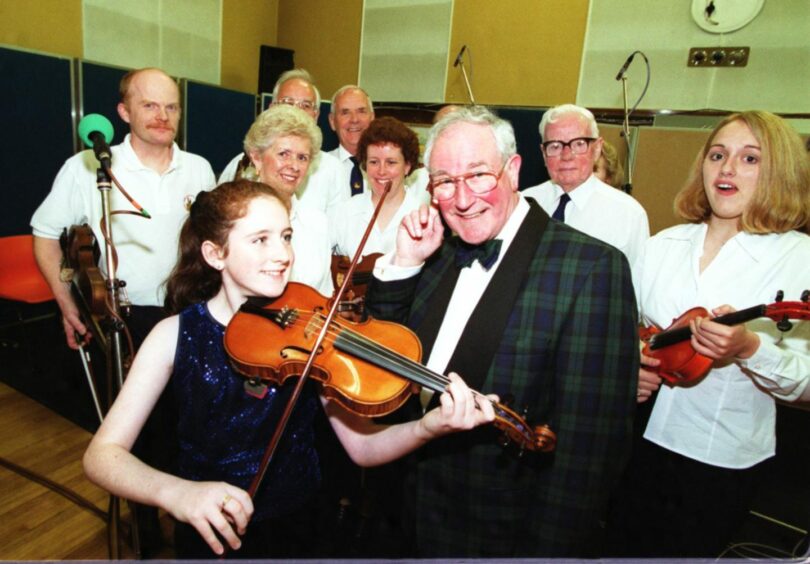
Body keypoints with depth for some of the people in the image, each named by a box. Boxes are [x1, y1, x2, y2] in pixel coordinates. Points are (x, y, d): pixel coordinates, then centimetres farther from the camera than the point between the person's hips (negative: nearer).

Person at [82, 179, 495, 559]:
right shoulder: (176, 335, -11)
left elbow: (362, 446, -14)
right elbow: (101, 454, -15)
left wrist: (427, 427, -32)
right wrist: (175, 492, -33)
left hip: (302, 528, 0)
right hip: (212, 537, 1)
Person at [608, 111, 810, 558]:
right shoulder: (662, 245, 3)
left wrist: (749, 348, -30)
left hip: (719, 461, -3)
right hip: (638, 438, 4)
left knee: (685, 549, 15)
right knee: (626, 543, 18)